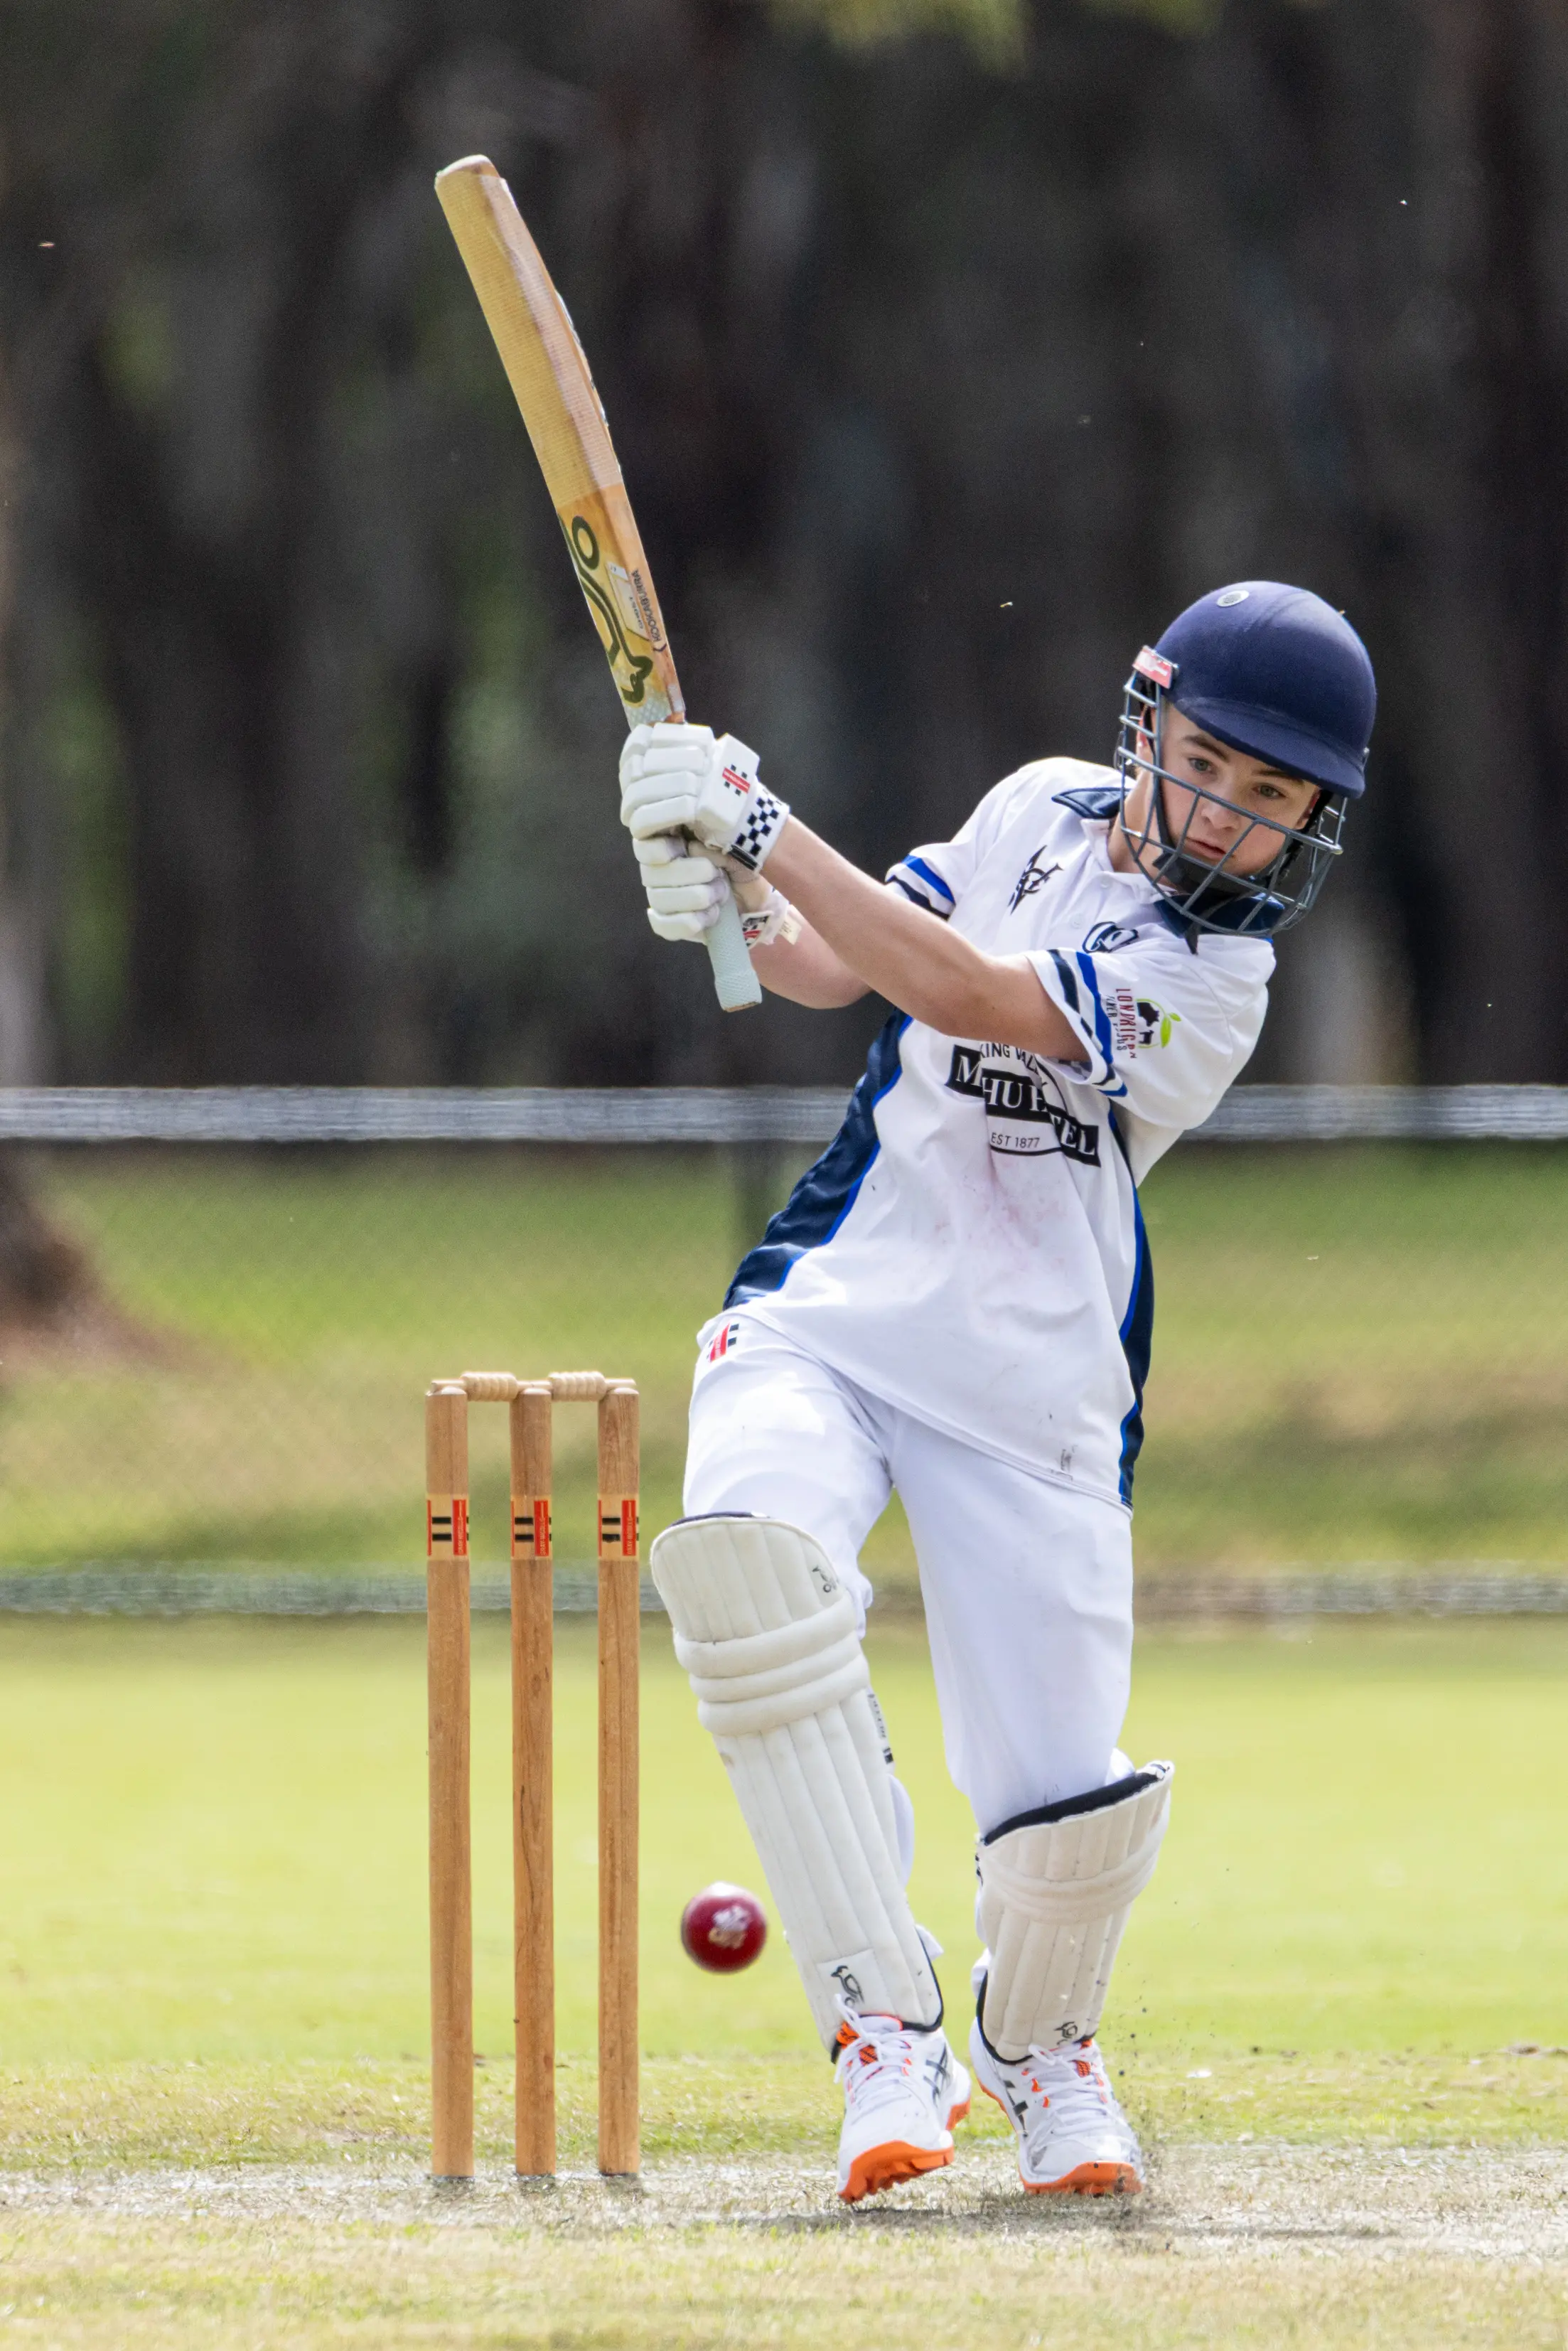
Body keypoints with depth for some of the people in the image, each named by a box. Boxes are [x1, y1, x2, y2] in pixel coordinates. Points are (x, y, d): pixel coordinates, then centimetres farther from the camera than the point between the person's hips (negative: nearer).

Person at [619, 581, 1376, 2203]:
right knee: (747, 1554, -30)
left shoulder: (1215, 976, -12)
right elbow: (830, 965, 14)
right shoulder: (1050, 809, 8)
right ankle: (890, 2036, -26)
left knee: (1066, 1809, -12)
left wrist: (759, 822, -24)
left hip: (1033, 1386, -3)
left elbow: (964, 995, -24)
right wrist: (721, 900, -7)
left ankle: (1039, 2047, 27)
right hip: (826, 1318, 3)